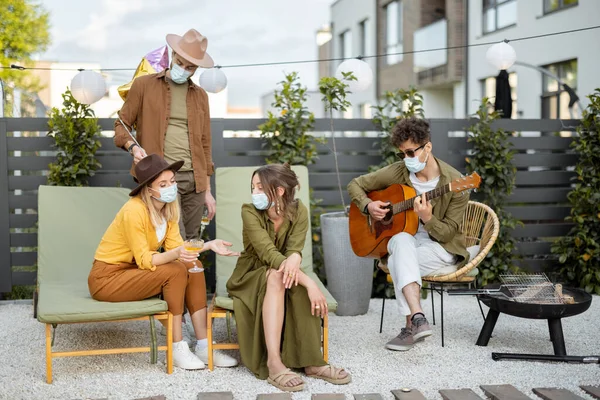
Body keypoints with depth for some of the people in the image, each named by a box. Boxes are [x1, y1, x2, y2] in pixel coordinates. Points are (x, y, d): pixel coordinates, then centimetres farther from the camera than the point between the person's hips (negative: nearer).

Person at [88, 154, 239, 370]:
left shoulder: (169, 208, 0)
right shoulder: (134, 211, -25)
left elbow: (176, 246, -3)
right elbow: (144, 260, -24)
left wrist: (209, 245, -16)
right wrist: (176, 254, -39)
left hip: (133, 270, 8)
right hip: (107, 278, -8)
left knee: (193, 266, -11)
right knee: (176, 271, -25)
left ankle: (203, 346, -10)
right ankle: (177, 349, -16)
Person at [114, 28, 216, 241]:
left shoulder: (200, 95, 15)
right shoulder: (143, 85, 4)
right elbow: (121, 124, 7)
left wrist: (207, 190, 13)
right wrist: (133, 146, -16)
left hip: (194, 178, 5)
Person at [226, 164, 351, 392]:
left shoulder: (298, 211, -9)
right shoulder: (250, 212, -19)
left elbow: (295, 248, -22)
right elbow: (269, 254, -31)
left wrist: (294, 258, -49)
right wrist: (310, 283, -41)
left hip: (278, 277, 3)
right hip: (250, 279, -2)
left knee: (294, 280, -33)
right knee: (276, 276, -36)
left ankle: (311, 361, -30)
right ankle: (274, 364, -42)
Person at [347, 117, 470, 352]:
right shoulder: (397, 172, -2)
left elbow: (447, 233, -11)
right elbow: (355, 185, 9)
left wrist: (427, 219, -31)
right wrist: (368, 206, -11)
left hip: (442, 249, -3)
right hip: (405, 243, 3)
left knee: (397, 261, -35)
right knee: (401, 240, -37)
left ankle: (411, 327, -30)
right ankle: (418, 318, -47)